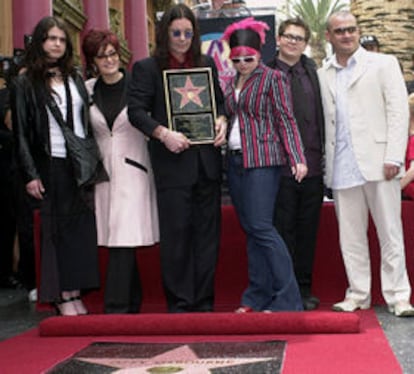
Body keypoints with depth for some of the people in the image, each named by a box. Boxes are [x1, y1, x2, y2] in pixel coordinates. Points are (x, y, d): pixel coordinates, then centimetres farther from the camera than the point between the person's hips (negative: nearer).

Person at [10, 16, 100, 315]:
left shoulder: (75, 79, 13)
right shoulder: (25, 84, 1)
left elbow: (88, 122, 13)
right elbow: (21, 133, -3)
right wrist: (30, 175, -10)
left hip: (81, 164, 4)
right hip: (51, 165, -4)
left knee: (82, 228, 3)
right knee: (57, 229, 1)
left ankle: (75, 292, 11)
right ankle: (61, 296, 8)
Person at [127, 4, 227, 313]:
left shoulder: (207, 64, 13)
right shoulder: (147, 68, 1)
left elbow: (220, 100, 20)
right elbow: (136, 110, -5)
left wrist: (222, 120, -1)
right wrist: (163, 133, -17)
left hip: (207, 160, 4)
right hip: (172, 162, -4)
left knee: (207, 230, 7)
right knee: (176, 232, -1)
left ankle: (204, 301, 17)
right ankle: (179, 303, 10)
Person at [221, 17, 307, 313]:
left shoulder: (273, 78, -2)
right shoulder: (232, 83, 16)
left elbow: (286, 120, -6)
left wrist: (297, 159, -12)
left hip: (263, 159, -7)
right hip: (235, 160, 7)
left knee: (261, 227, -12)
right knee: (250, 230, 8)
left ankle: (287, 299, -5)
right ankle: (258, 297, 14)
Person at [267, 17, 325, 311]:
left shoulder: (312, 70, 12)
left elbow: (321, 115, 15)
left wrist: (322, 152, 9)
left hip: (312, 165, 4)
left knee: (308, 230, 10)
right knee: (283, 229, 2)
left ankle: (304, 288, 20)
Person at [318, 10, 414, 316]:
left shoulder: (383, 64, 7)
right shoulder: (323, 76, 14)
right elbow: (322, 121, 10)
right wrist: (328, 165, 0)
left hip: (377, 161, -3)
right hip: (342, 167, 3)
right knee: (350, 235, 6)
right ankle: (358, 294, 16)